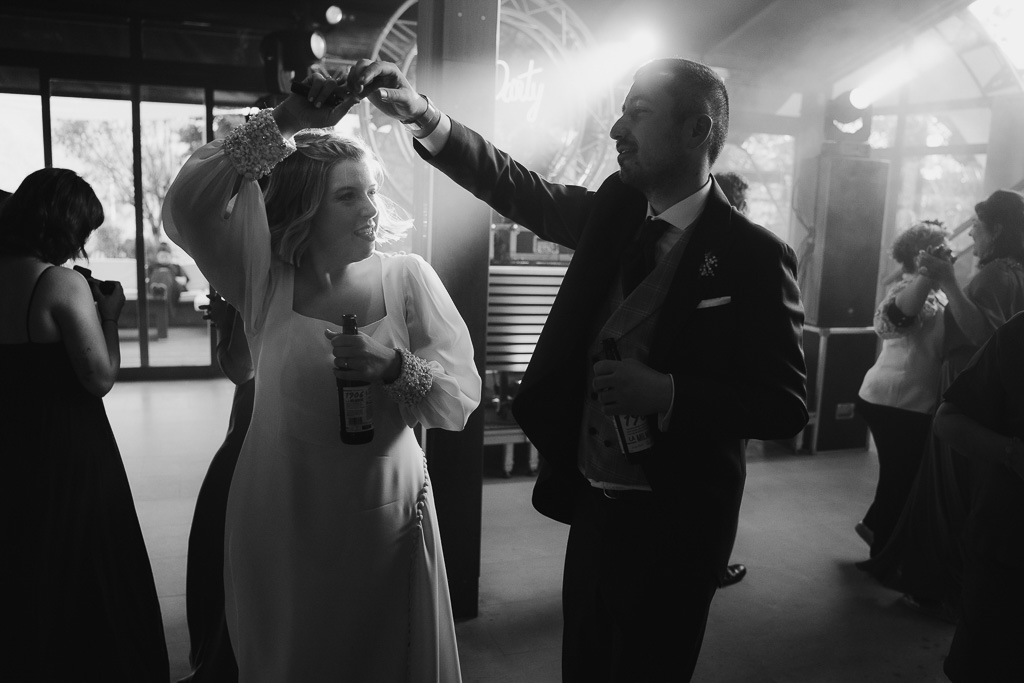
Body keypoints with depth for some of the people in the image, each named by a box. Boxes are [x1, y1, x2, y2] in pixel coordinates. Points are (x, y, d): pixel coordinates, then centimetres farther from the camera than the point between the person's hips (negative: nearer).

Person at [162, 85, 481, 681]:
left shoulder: (408, 278, -5)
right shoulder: (267, 278, -6)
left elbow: (462, 400, -8)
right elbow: (186, 209, -23)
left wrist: (396, 367, -27)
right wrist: (286, 121, -27)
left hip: (386, 514, 1)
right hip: (281, 522, 0)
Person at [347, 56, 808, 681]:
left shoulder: (754, 255, -16)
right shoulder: (617, 210, 0)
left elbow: (785, 407, -14)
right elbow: (519, 188, 4)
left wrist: (668, 393, -26)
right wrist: (423, 116, -7)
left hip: (672, 525, -5)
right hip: (591, 500, 5)